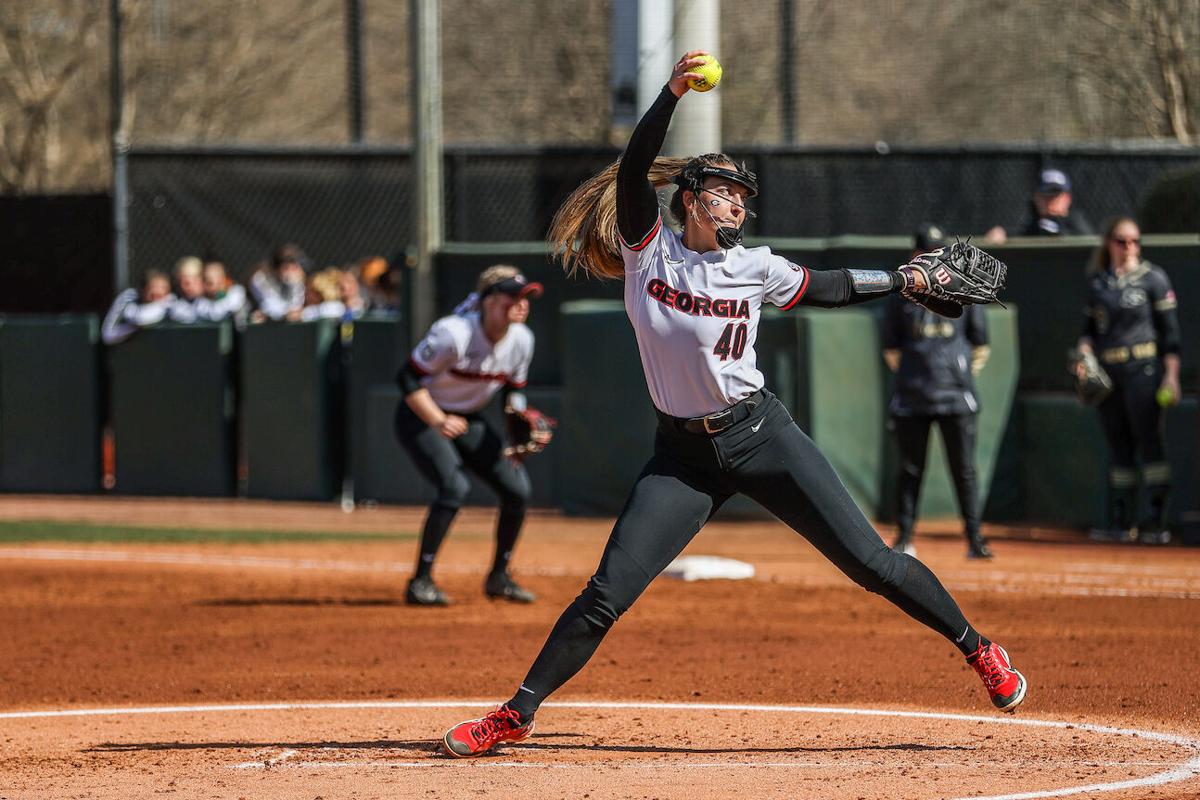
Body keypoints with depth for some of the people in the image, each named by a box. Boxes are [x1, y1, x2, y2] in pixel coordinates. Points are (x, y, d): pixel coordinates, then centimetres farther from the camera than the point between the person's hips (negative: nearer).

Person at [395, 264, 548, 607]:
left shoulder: (521, 340, -7)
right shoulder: (455, 333, -29)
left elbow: (513, 390, 9)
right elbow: (408, 379, -24)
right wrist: (439, 422, -32)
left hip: (467, 420, 7)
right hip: (421, 417, -7)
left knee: (517, 487, -3)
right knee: (455, 486, -28)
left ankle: (498, 577, 16)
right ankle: (421, 581, -18)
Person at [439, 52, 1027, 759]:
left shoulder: (753, 268, 3)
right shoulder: (649, 248, -2)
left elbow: (824, 288, 21)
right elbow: (634, 170, -18)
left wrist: (898, 281, 12)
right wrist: (674, 95, -30)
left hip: (761, 435, 1)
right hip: (683, 454, -1)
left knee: (871, 561, -3)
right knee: (607, 595, -6)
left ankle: (976, 648, 13)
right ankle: (518, 714, 4)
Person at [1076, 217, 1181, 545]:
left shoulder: (1153, 278, 0)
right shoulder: (1097, 281, 13)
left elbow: (1170, 330, -2)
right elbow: (1090, 326, 19)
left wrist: (1172, 375, -8)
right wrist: (1084, 351, -2)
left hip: (1143, 369, -5)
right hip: (1106, 371, 5)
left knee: (1148, 440, -10)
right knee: (1118, 444, 7)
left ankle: (1156, 520, -12)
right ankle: (1121, 521, 11)